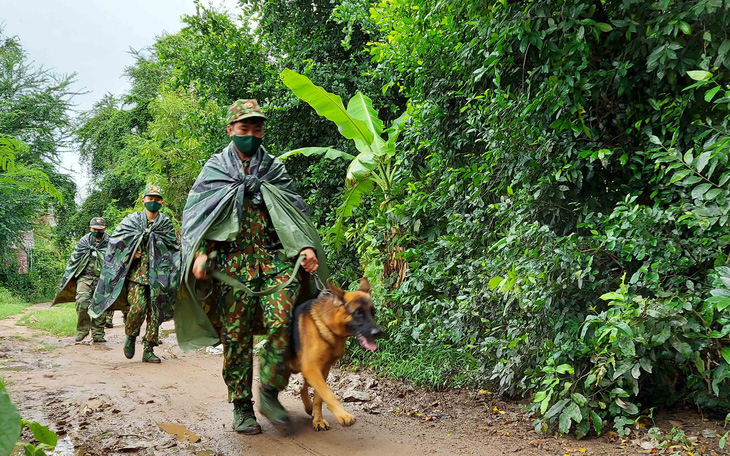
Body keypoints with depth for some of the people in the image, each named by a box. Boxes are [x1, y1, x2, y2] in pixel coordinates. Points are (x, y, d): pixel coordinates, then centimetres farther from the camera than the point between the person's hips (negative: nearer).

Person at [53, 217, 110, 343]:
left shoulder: (109, 243, 5)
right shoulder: (83, 242, 9)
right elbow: (73, 260, 14)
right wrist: (69, 279, 12)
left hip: (102, 279, -1)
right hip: (85, 277, 1)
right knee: (82, 302, -17)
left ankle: (98, 334, 9)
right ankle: (82, 330, -1)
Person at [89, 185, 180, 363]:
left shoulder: (166, 224, 11)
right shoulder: (131, 220, 8)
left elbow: (174, 249, 10)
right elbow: (115, 241, 9)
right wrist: (131, 252, -5)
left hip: (157, 275, 2)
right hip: (136, 273, -2)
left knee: (155, 313, 0)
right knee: (138, 307, -18)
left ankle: (148, 350, 9)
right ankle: (131, 337, 10)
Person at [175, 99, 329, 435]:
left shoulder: (275, 170, 18)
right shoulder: (214, 170, 13)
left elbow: (296, 212, 16)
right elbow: (195, 214, 6)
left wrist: (305, 246, -2)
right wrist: (199, 252, -10)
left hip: (275, 260, 1)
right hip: (232, 263, -1)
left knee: (280, 324, -16)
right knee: (236, 337, -1)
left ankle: (270, 392, 1)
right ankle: (242, 406, 11)